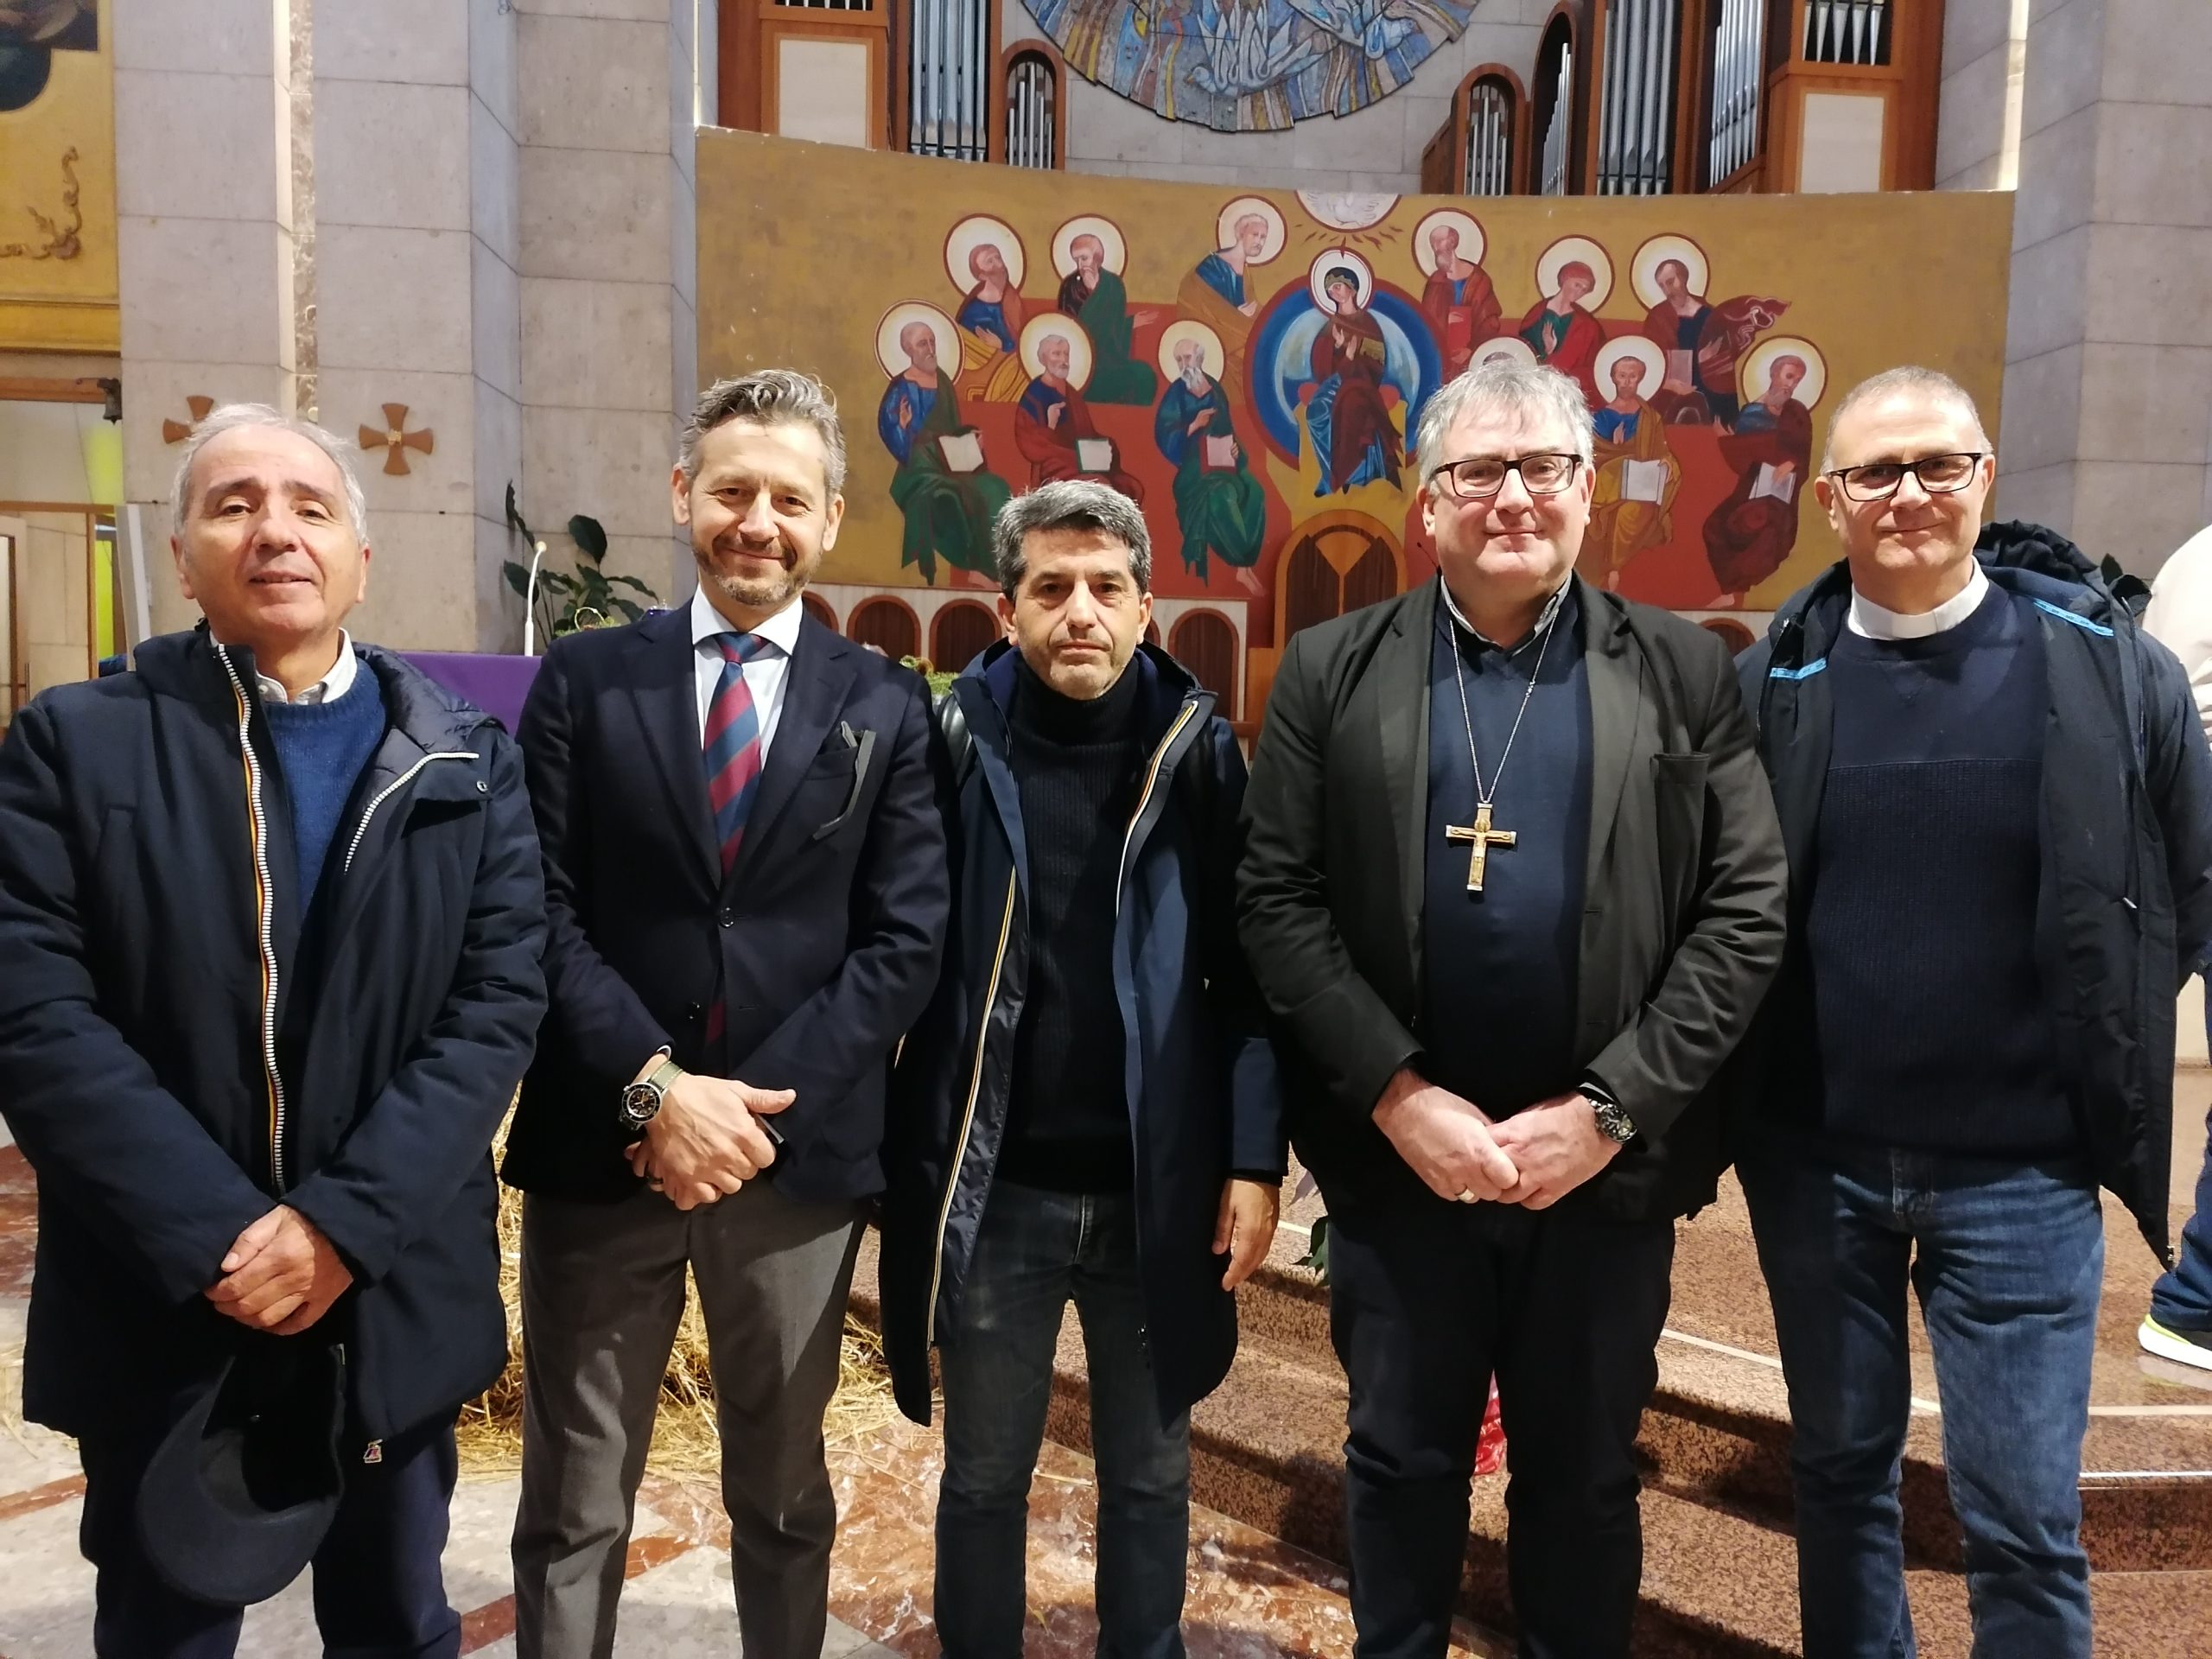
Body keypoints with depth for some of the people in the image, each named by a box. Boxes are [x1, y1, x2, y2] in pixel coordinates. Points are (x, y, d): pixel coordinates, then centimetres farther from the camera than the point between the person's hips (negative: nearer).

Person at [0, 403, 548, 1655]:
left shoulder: (466, 764, 0)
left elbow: (501, 999, -7)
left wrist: (348, 1221, -17)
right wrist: (215, 1237, -19)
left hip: (396, 1296, 2)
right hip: (161, 1303, -1)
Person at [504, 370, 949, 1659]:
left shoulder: (887, 708, 2)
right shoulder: (586, 679, 3)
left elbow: (904, 940, -3)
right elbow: (547, 915, -3)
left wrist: (759, 1102, -12)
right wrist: (655, 1088, -14)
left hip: (799, 1156, 0)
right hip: (601, 1148, 0)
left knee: (783, 1493, 18)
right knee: (575, 1509, 13)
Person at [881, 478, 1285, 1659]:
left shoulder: (1200, 754, -2)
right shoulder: (957, 745, -4)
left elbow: (1248, 974, -2)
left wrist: (1254, 1159, -7)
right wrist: (898, 1161, -8)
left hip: (1158, 1193, 1)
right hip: (994, 1192, 0)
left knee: (1150, 1478, 18)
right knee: (984, 1480, 17)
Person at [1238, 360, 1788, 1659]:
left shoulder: (1683, 671, 1)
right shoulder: (1334, 671, 0)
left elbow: (1747, 911, -4)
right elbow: (1280, 903, -5)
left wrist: (1607, 1110, -12)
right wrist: (1401, 1096, -13)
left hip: (1605, 1162, 1)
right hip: (1399, 1153, 0)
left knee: (1585, 1474, 17)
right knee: (1402, 1461, 16)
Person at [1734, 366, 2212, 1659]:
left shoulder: (2103, 658, -5)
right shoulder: (1773, 678, -2)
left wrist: (2097, 1026, 3)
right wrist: (1736, 1083, 2)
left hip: (2022, 1166, -1)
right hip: (1814, 1156, 2)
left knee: (2025, 1518, 8)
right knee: (1841, 1471, 18)